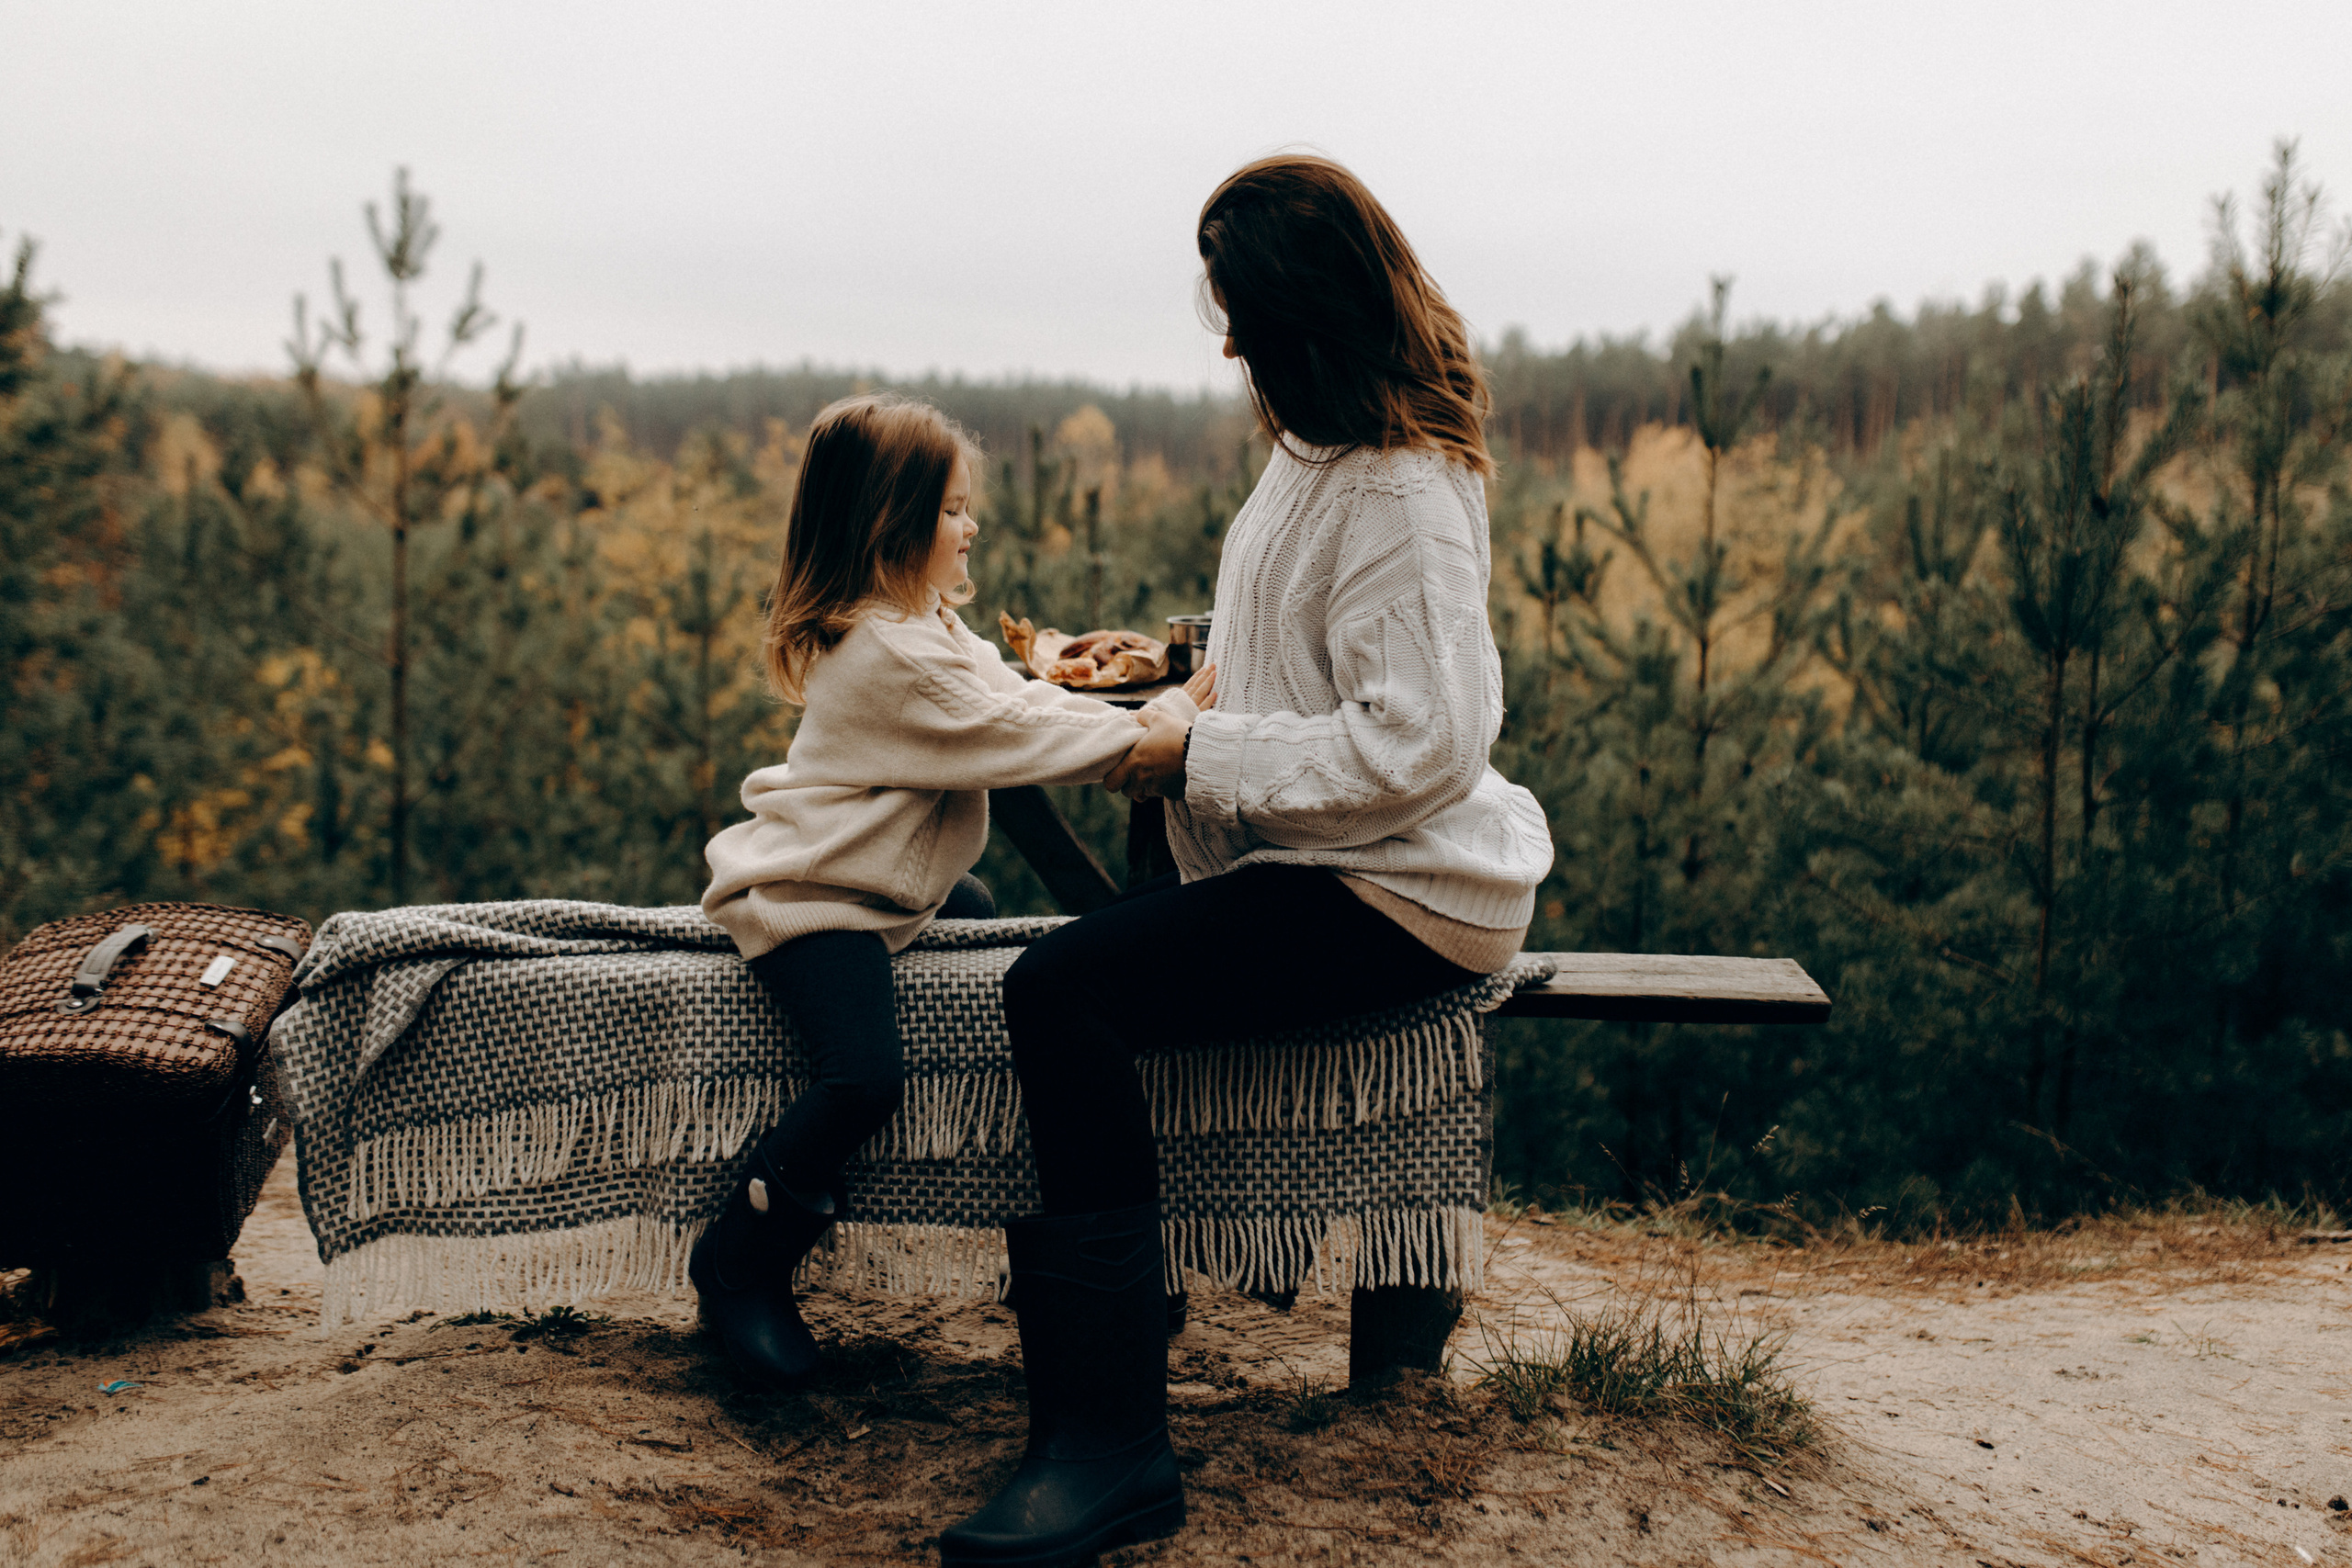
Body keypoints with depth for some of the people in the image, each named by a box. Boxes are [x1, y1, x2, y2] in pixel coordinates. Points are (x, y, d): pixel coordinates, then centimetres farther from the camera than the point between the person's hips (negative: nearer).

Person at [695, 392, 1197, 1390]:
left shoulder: (921, 624, 10)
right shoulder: (893, 654, -23)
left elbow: (1011, 698, 15)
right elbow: (1016, 736, -22)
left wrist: (1130, 715, 3)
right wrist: (1146, 734, -14)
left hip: (882, 879, 12)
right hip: (810, 897, -12)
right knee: (866, 1078, -27)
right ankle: (738, 1266, -5)